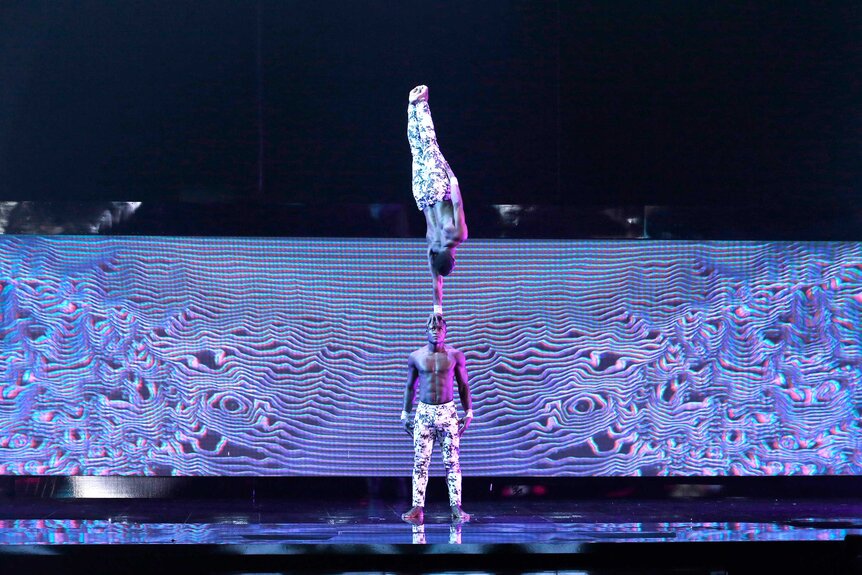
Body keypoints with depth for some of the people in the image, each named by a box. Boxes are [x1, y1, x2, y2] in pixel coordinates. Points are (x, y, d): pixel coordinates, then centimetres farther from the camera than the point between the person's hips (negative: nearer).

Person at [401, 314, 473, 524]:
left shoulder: (455, 355, 0)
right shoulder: (416, 357, 2)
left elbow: (463, 385, 8)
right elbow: (410, 386, 12)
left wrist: (469, 412, 4)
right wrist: (405, 414, 10)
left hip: (447, 412, -1)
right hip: (424, 412, 1)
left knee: (452, 462, -2)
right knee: (420, 462, -3)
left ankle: (456, 508, -2)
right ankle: (417, 508, -3)